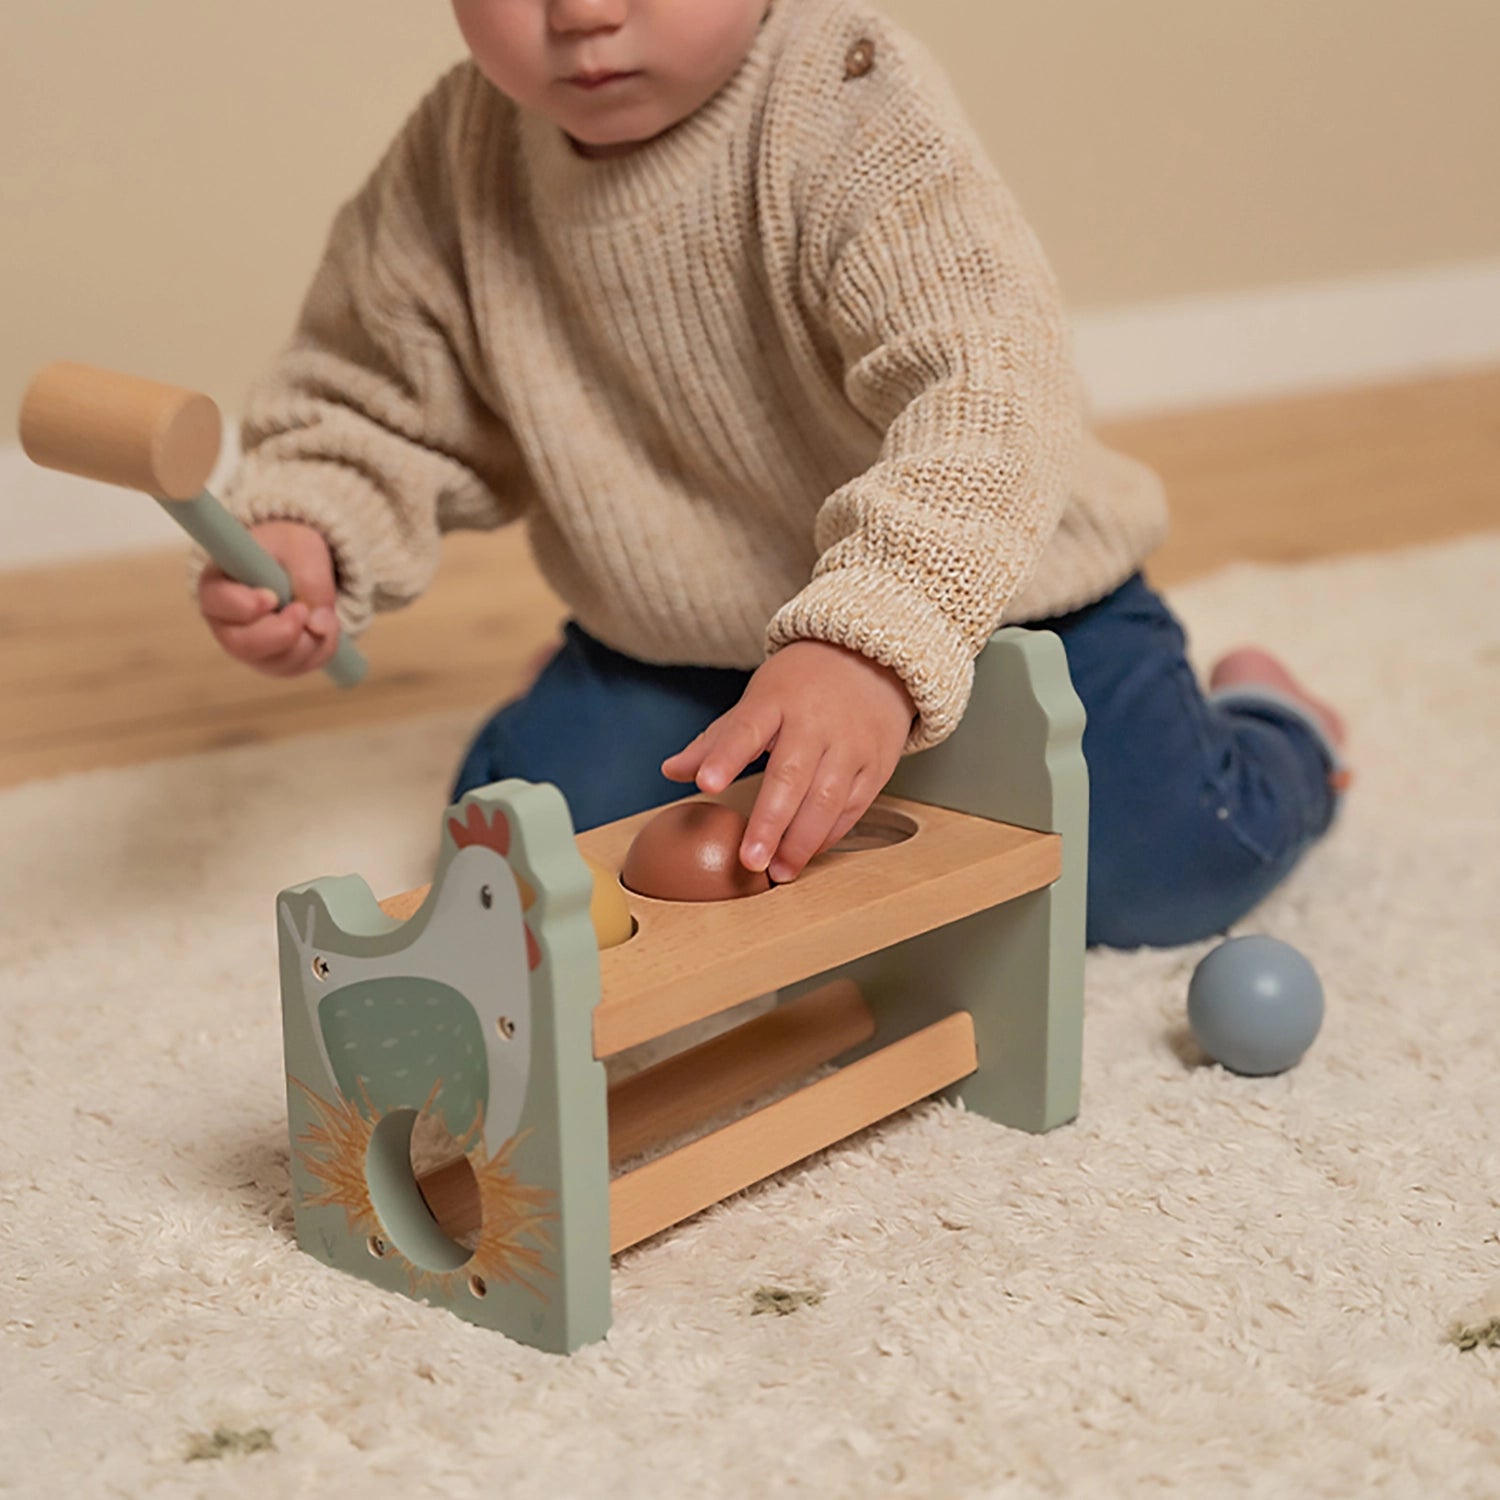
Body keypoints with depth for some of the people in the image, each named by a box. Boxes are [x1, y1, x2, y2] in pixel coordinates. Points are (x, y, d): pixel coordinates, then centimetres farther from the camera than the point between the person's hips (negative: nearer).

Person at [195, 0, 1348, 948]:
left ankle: (1268, 724, 22)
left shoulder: (857, 114, -27)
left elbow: (982, 393, -40)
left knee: (1163, 869, -17)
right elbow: (377, 400, 4)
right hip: (670, 647, 5)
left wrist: (873, 646, -56)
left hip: (982, 596, -4)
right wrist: (302, 534, -19)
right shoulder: (458, 164, -10)